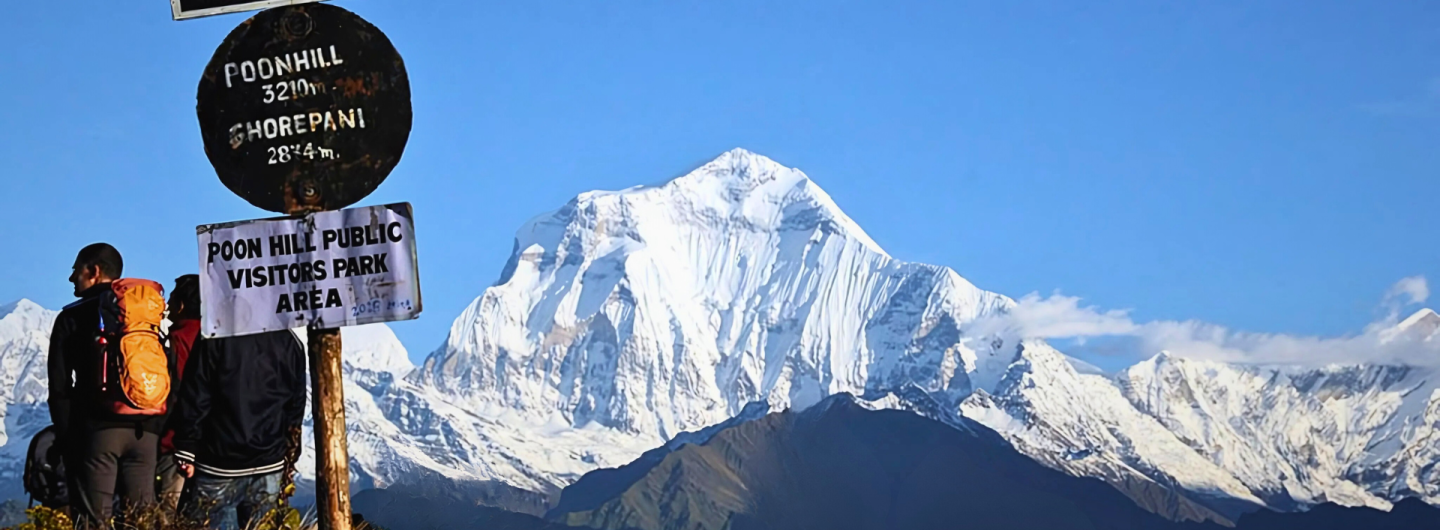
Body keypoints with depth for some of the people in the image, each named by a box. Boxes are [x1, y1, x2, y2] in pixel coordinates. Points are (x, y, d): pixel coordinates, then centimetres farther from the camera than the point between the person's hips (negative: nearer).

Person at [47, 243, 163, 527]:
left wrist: (68, 436, 3)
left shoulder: (72, 318, 3)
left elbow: (60, 386, -1)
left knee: (94, 522, -5)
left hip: (97, 429, -4)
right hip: (145, 431, 4)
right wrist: (156, 428, 12)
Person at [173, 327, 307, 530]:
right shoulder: (291, 342, 3)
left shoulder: (214, 338, -11)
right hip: (269, 469, 4)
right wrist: (288, 458, 21)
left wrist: (186, 453, -3)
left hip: (218, 466, -4)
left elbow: (194, 399, -11)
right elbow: (296, 408, 12)